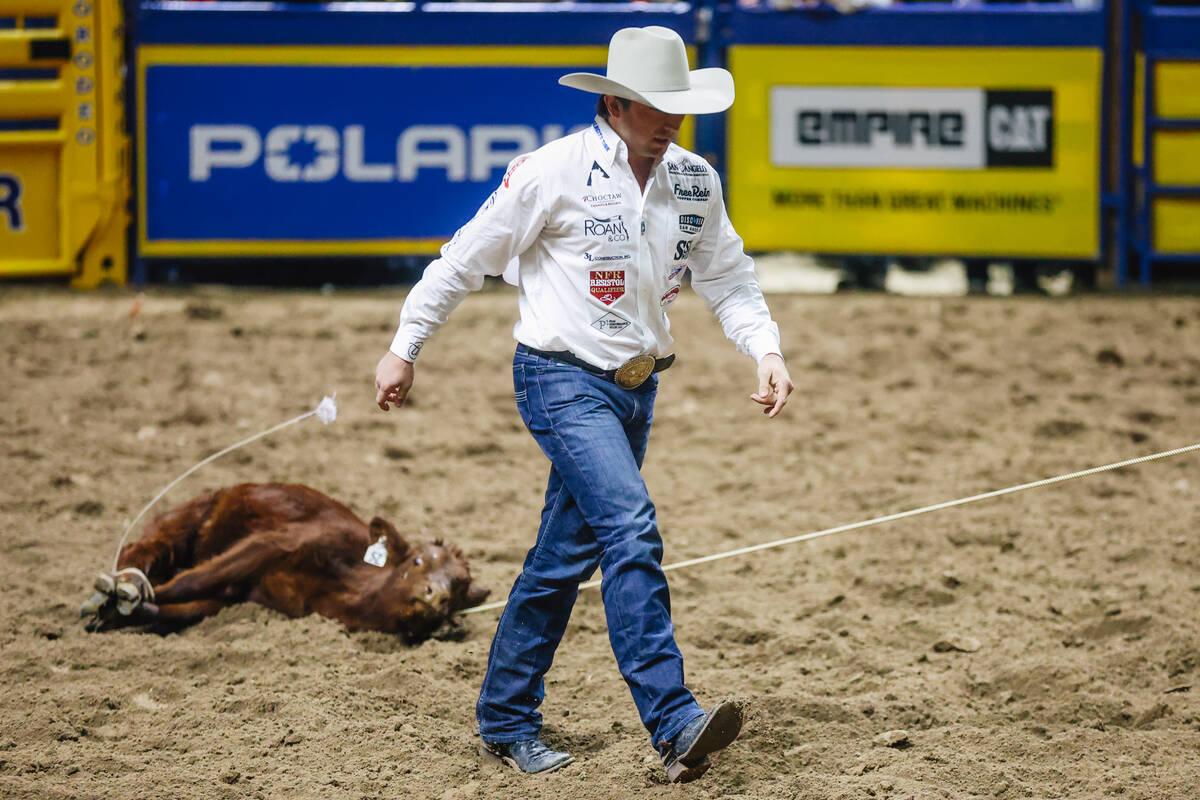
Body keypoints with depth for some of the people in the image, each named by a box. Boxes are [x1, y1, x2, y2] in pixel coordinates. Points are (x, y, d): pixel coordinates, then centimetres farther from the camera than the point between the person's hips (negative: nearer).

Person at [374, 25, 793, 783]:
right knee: (631, 530, -22)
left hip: (636, 387, 7)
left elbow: (728, 278, 14)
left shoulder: (695, 181, 5)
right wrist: (404, 349, 1)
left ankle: (506, 721, 24)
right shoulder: (554, 172, -12)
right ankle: (675, 722, -28)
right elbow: (466, 259, -4)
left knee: (566, 557, 12)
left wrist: (767, 351, -4)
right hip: (563, 381, -6)